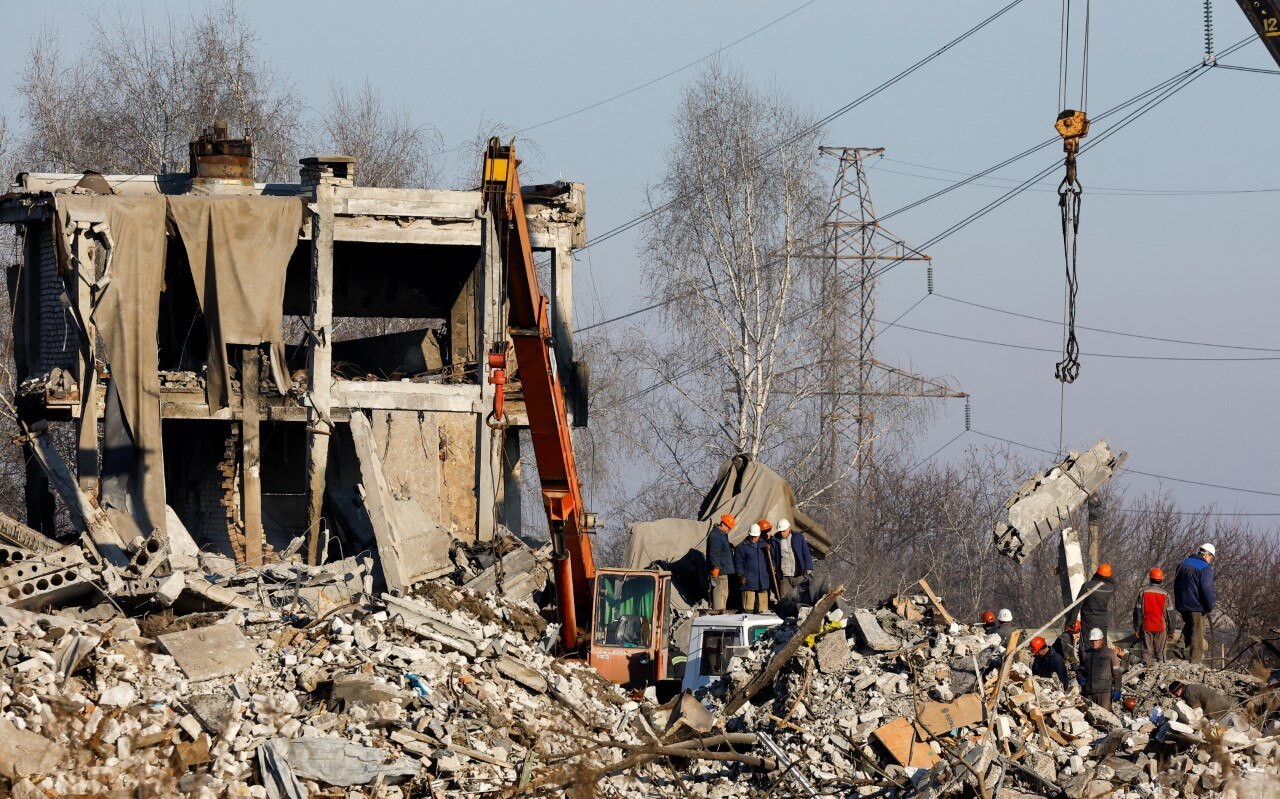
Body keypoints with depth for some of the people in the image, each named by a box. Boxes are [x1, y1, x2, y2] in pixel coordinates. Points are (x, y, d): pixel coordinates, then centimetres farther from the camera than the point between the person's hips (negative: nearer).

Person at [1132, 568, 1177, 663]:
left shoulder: (1143, 593, -1)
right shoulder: (1165, 595, -4)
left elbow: (1137, 611, 1)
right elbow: (1170, 614, -1)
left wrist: (1136, 628, 8)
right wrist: (1171, 631, 7)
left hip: (1146, 627, 1)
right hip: (1161, 627, -1)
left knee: (1147, 651, 4)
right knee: (1160, 652, 4)